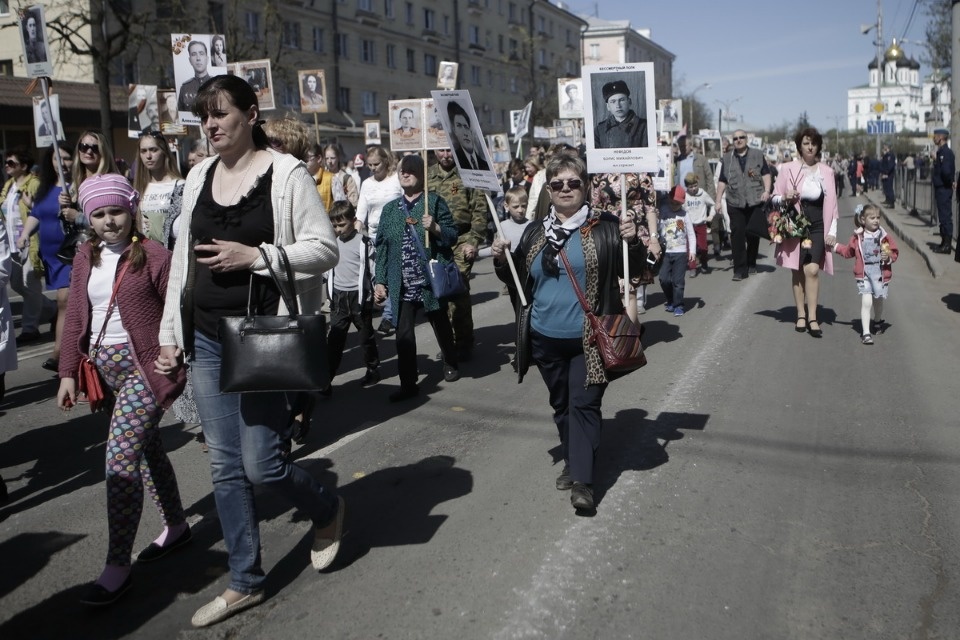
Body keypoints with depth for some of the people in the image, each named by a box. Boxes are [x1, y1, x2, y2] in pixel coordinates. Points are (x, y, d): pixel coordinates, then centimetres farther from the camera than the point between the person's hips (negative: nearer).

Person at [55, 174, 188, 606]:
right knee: (146, 448, 17)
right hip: (107, 367, 7)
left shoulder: (153, 255, -10)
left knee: (121, 457, -11)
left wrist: (181, 365, -12)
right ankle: (176, 525, 35)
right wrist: (68, 372, 10)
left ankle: (117, 566, -1)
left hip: (145, 365, -7)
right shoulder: (85, 257, 9)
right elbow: (75, 318, 12)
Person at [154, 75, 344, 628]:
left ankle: (328, 509, 30)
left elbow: (325, 248, -9)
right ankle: (246, 581, 26)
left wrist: (256, 255, -19)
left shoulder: (286, 173, -7)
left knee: (261, 464, -3)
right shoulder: (199, 176, 10)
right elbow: (182, 260, 13)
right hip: (207, 340, 6)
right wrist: (171, 334, 12)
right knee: (225, 468, 10)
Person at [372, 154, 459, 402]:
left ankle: (450, 364, 39)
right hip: (401, 284, 3)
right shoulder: (390, 209, 10)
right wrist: (379, 280, 4)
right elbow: (381, 247, 9)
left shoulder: (435, 202, -1)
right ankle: (408, 383, 6)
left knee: (441, 325, 16)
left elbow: (453, 235, -3)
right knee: (403, 334, -1)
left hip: (431, 280, -2)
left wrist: (435, 227, -22)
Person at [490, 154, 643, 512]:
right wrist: (501, 260, -3)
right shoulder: (535, 232, 7)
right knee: (561, 404, 17)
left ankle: (583, 481, -2)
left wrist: (632, 242, -22)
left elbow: (631, 271, -5)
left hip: (588, 339, -5)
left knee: (584, 404, -5)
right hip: (546, 338, 5)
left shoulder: (604, 228, -6)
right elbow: (517, 279, 15)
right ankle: (572, 462, 35)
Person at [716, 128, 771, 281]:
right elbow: (722, 181, 11)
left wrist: (767, 190, -8)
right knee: (737, 235, -6)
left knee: (754, 234, 6)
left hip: (755, 201, 0)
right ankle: (740, 270, -4)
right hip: (735, 203, 0)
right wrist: (718, 201, 6)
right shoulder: (727, 158, 11)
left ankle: (751, 264, 23)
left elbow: (766, 174, 7)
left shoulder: (757, 155, 10)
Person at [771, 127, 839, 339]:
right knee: (797, 271, 4)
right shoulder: (788, 168, 1)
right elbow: (775, 198, 6)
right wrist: (785, 198, -16)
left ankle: (812, 318, -11)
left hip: (817, 227, 0)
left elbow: (831, 203, 8)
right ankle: (801, 315, 14)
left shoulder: (826, 171, 6)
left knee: (812, 270, -13)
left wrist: (832, 230, 2)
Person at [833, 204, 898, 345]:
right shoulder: (857, 237, 1)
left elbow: (895, 252, 5)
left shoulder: (885, 237, -1)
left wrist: (889, 257, -15)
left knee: (878, 301, 17)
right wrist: (835, 246, 19)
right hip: (864, 274, -1)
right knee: (866, 302, -13)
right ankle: (866, 333, -11)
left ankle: (878, 322, 47)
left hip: (880, 274, 1)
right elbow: (848, 251, 17)